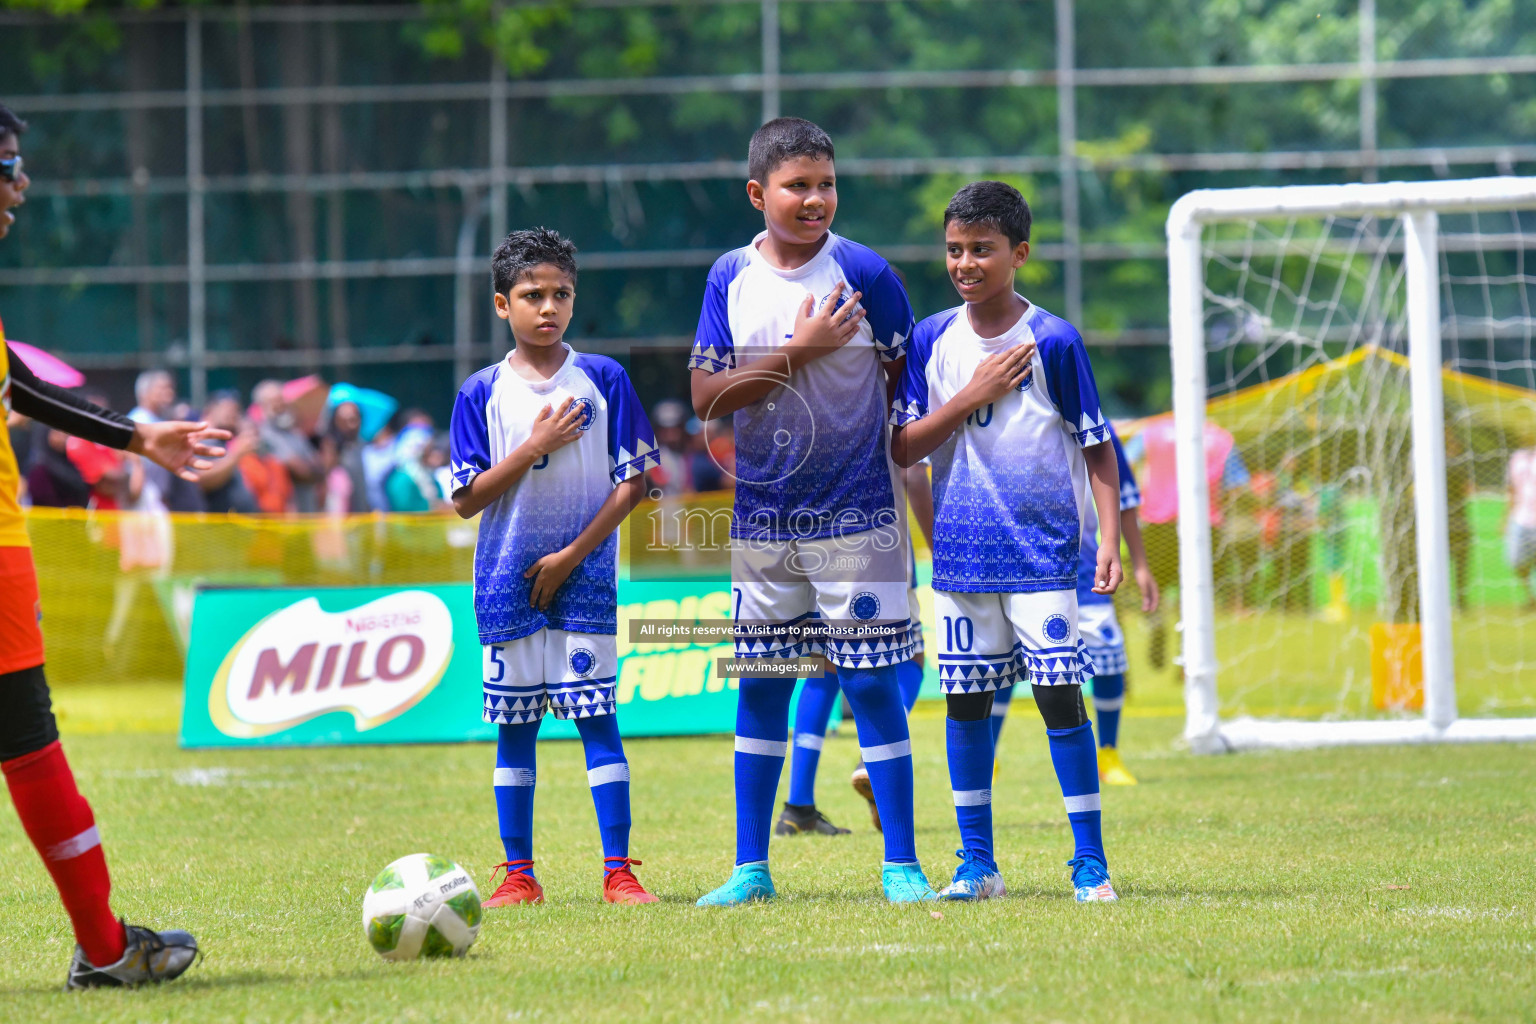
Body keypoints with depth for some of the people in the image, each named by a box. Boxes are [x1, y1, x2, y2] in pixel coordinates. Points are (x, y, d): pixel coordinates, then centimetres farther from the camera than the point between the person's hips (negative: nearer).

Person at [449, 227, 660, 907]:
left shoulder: (603, 380, 1)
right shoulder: (482, 393, 2)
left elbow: (632, 482, -1)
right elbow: (466, 500, -3)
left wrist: (572, 555, -8)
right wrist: (534, 446, -13)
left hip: (584, 574, -1)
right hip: (507, 578, 1)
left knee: (596, 716, -5)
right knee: (514, 724, 5)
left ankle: (618, 871, -4)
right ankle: (518, 873, 11)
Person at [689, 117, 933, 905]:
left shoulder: (865, 273, -5)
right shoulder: (730, 278, 2)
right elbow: (704, 397, -5)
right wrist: (799, 352, -14)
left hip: (856, 516, -3)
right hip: (762, 517, 3)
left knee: (872, 685, -4)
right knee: (760, 686, 8)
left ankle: (901, 865, 3)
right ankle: (751, 868, 16)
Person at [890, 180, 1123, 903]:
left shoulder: (1053, 342, -4)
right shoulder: (931, 341, 4)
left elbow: (1097, 449, -1)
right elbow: (902, 449, 1)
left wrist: (1110, 541, -9)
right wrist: (974, 395, -10)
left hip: (1042, 551, -3)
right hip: (961, 550, 3)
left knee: (1059, 694, -7)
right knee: (966, 700, 6)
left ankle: (1090, 862, -1)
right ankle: (976, 864, 15)